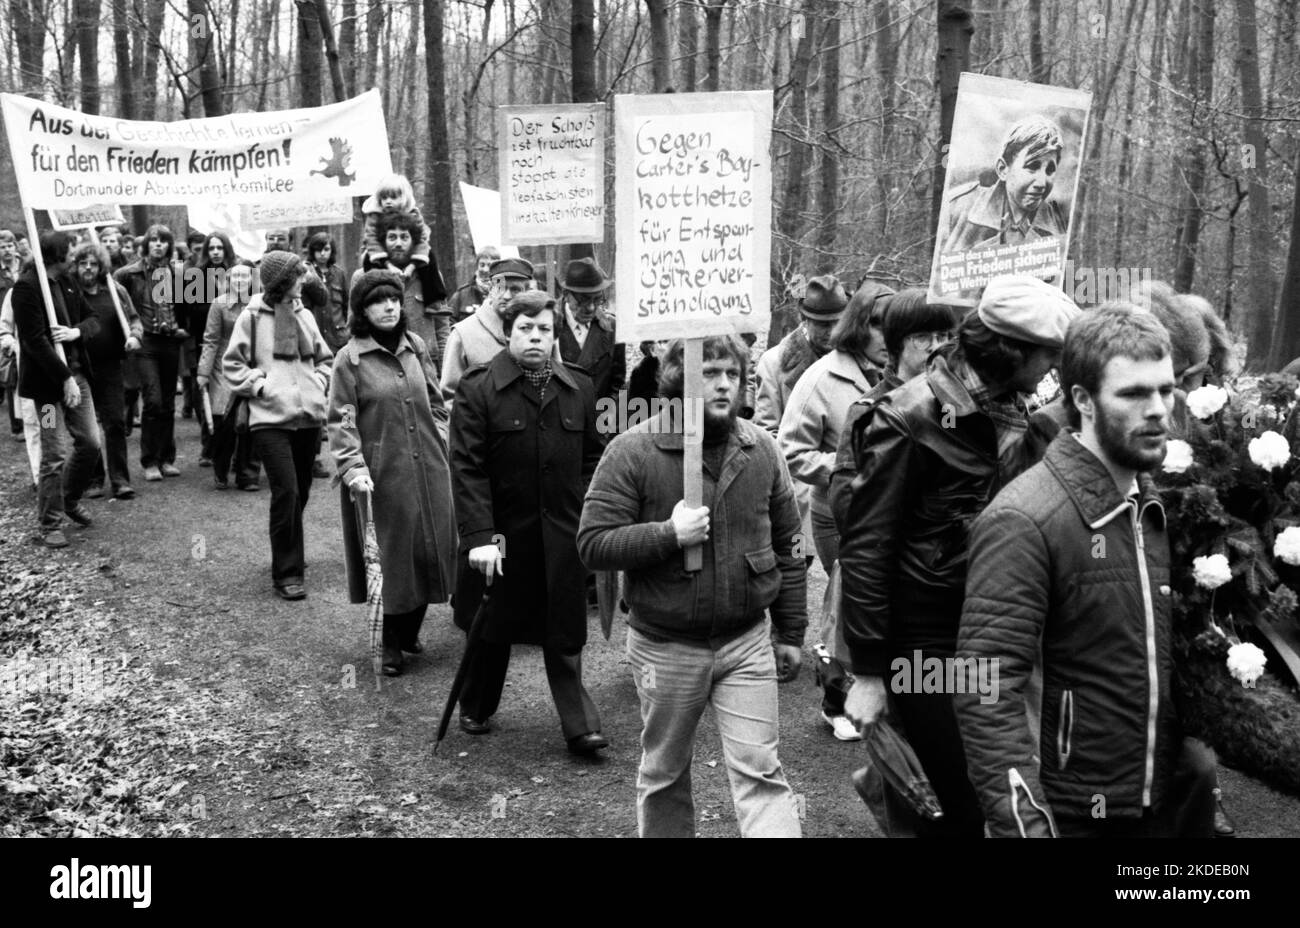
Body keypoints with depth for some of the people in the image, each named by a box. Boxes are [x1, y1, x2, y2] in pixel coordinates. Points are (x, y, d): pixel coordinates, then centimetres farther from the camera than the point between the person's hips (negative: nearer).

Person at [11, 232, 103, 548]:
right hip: (48, 381, -7)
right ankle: (50, 525, 8)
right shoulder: (27, 286, -15)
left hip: (77, 373, 7)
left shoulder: (65, 283, 10)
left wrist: (77, 331, -12)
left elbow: (93, 320, 11)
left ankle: (70, 499, 35)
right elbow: (35, 340, -20)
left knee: (90, 443, 11)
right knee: (55, 456, -3)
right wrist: (65, 378, -22)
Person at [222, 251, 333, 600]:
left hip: (309, 417, 5)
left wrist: (320, 383, 5)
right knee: (286, 491, -13)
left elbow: (323, 358, 21)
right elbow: (232, 364, 0)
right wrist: (260, 385, -10)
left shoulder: (304, 315, 10)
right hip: (271, 418, -5)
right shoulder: (252, 317, -4)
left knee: (300, 492, 13)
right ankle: (287, 572, -5)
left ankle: (289, 554, 33)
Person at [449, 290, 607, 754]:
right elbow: (467, 468, -12)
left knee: (565, 632, 5)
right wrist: (480, 536, -19)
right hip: (502, 531, -2)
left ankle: (579, 724, 11)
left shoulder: (578, 387, 4)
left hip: (563, 534, 2)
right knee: (492, 628, 14)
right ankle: (475, 710, 35)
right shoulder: (477, 388, -8)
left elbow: (592, 459, 9)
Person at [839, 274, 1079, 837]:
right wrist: (868, 671, -15)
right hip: (923, 641, -6)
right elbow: (867, 546, -15)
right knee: (959, 804, -1)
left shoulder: (1009, 410, 3)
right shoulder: (912, 417, -17)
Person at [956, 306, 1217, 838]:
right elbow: (986, 693, -24)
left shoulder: (1159, 507, 5)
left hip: (1167, 804, 7)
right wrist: (1024, 823, -30)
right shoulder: (1023, 521, -19)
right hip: (1069, 814, -6)